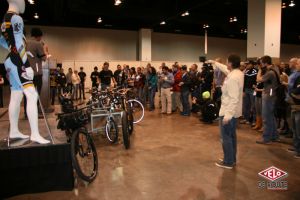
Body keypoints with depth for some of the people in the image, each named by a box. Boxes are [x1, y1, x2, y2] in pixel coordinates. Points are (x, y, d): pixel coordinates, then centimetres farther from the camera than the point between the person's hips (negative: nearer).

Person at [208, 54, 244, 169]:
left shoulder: (233, 78, -24)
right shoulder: (238, 73, 6)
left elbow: (233, 98, -28)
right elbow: (226, 69, 27)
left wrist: (228, 114, -29)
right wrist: (215, 63, 37)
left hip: (228, 112, -10)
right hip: (234, 111, 10)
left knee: (226, 137, 0)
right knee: (232, 135, 18)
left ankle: (228, 162, 10)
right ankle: (232, 159, 29)